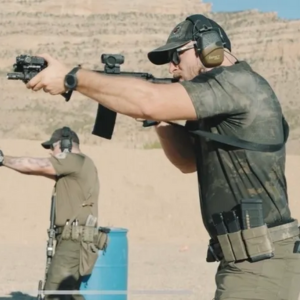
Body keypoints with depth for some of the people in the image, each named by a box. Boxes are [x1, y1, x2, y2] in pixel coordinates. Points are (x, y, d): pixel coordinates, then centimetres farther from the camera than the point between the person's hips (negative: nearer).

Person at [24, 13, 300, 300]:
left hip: (260, 264, -10)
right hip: (252, 261, 10)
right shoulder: (220, 102, 17)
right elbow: (188, 160, 24)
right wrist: (160, 119, 7)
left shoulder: (238, 82, -13)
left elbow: (150, 101, -23)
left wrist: (71, 77, -17)